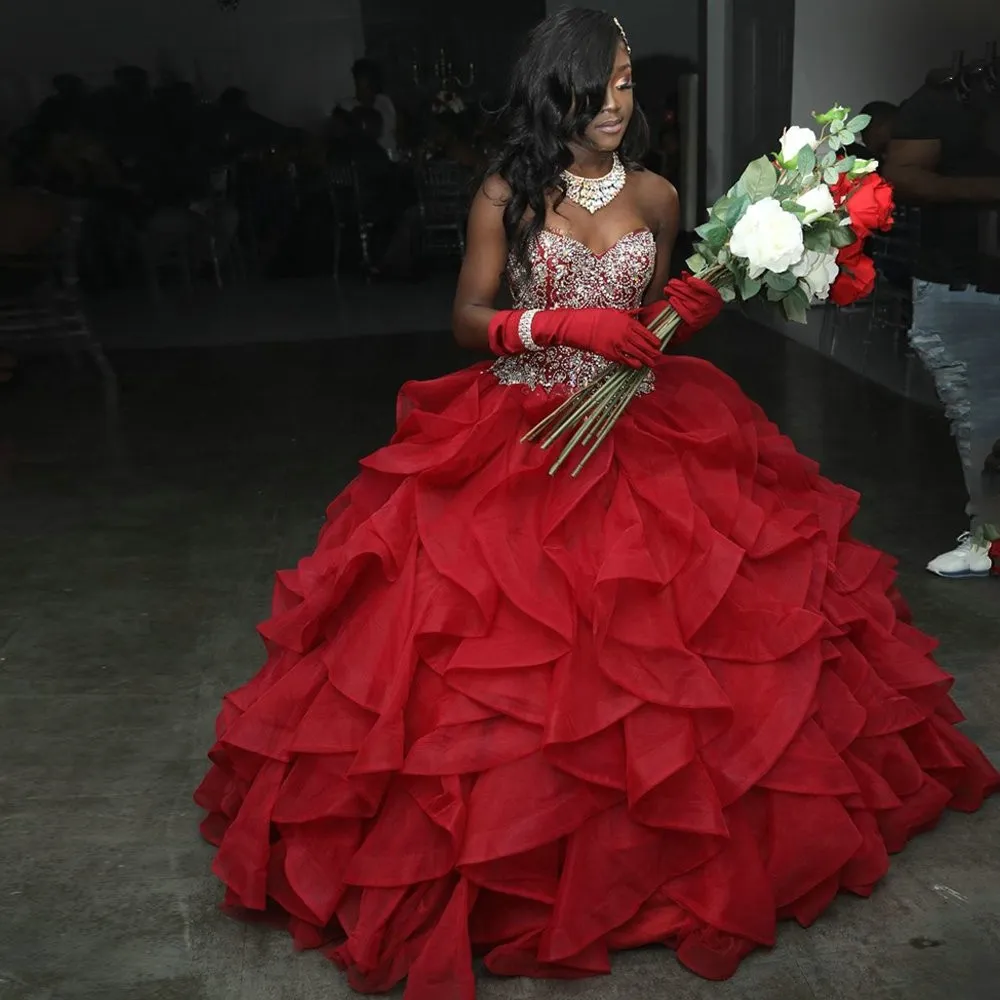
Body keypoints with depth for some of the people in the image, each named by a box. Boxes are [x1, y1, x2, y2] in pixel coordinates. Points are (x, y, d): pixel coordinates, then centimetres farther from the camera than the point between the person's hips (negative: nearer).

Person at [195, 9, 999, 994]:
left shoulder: (654, 195, 6)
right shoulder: (507, 195, -3)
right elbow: (467, 320, -5)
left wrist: (683, 310, -6)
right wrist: (564, 325, -19)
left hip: (639, 433, 3)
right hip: (521, 433, -2)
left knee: (650, 636, 0)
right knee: (519, 640, -6)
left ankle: (668, 836, 20)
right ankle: (512, 845, 13)